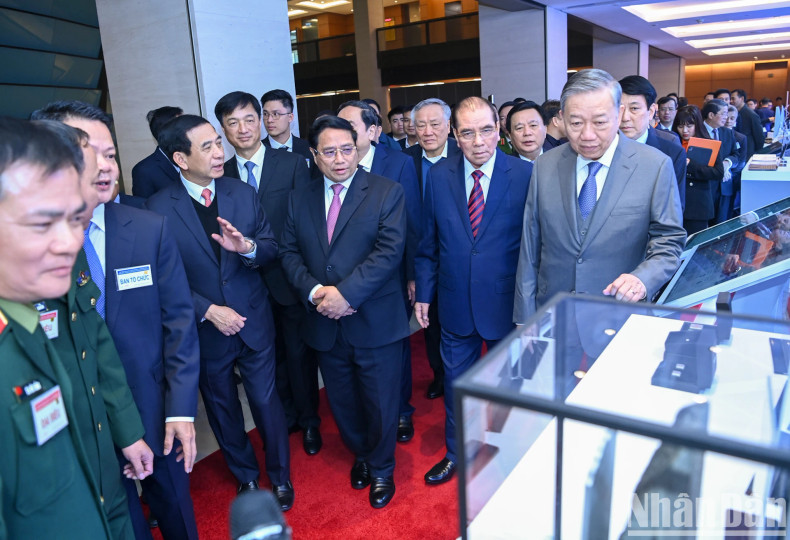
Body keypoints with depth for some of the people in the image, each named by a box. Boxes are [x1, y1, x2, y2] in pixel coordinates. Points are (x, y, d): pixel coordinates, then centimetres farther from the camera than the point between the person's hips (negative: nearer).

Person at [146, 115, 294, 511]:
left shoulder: (244, 194, -3)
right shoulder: (159, 207, -12)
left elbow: (272, 248, -3)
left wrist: (248, 246, -25)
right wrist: (208, 310, -18)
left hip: (254, 322, 1)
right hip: (205, 330, -1)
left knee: (266, 402, 11)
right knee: (222, 409, 18)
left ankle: (280, 476, 36)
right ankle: (245, 476, 43)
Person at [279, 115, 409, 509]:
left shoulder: (387, 192, -7)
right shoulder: (300, 200, 7)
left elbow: (390, 251, -16)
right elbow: (288, 252, 5)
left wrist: (345, 292, -22)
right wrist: (314, 291, -13)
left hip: (376, 322, -4)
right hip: (326, 325, 4)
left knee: (380, 403, 11)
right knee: (342, 401, 20)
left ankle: (381, 468, 37)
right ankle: (360, 454, 47)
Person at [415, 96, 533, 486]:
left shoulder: (525, 174, -11)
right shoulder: (438, 176, -2)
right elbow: (429, 242, 4)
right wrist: (423, 293, 3)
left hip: (506, 302, -2)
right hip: (455, 303, 3)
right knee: (456, 381, 18)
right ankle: (456, 454, 41)